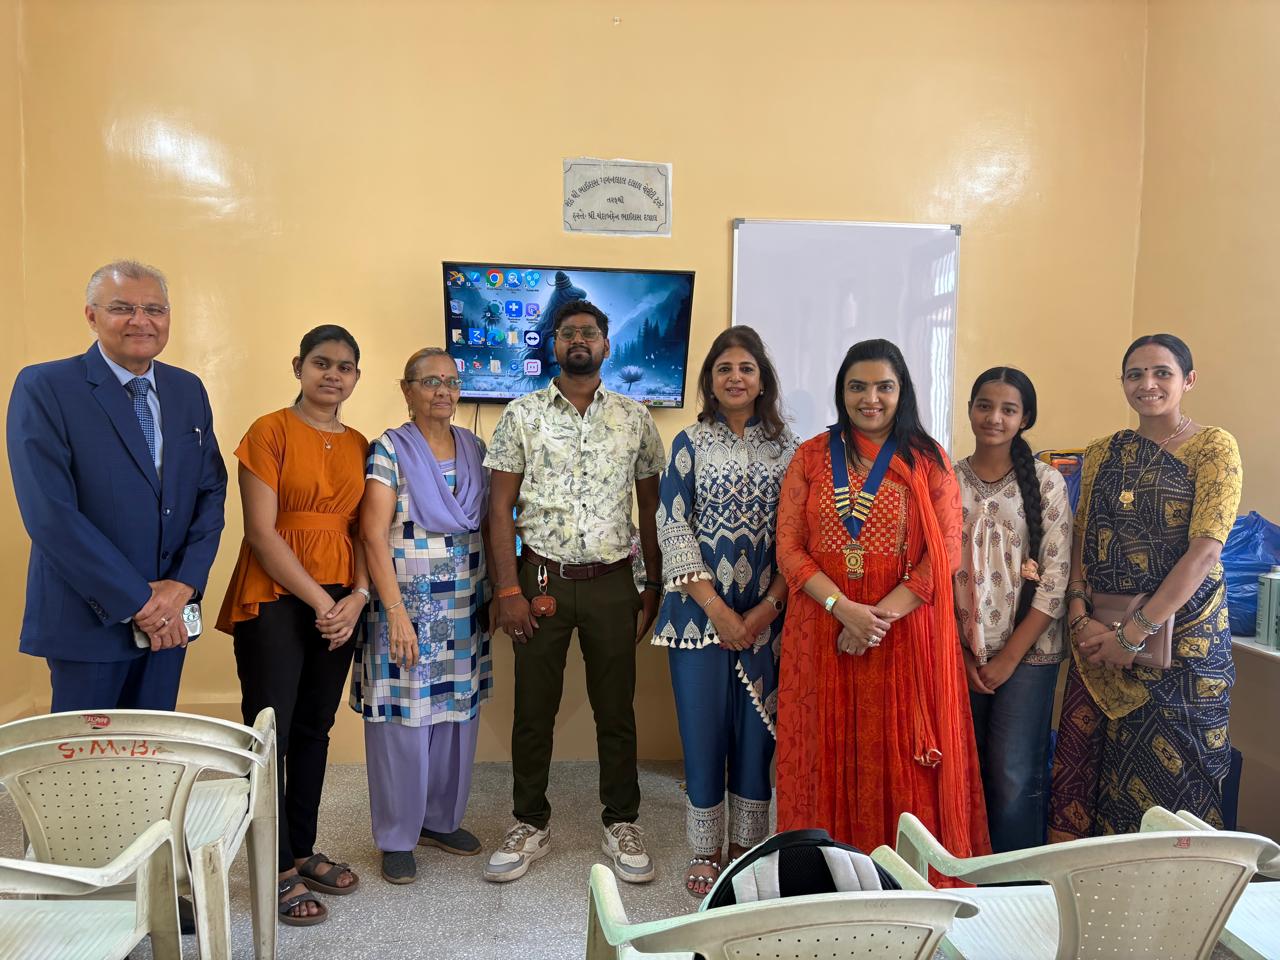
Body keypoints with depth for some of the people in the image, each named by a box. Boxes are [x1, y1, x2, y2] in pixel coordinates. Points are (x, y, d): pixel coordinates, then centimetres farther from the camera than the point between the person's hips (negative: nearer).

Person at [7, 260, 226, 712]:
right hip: (88, 617, -4)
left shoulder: (188, 390, 7)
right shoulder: (43, 387, -9)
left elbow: (211, 492, 6)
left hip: (168, 618, 5)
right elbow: (49, 515, -16)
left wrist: (183, 584, -9)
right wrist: (137, 602, -16)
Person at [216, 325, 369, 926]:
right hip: (275, 599, -5)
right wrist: (319, 602, -13)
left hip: (339, 602, 5)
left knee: (314, 729, 12)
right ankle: (276, 870, 11)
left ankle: (302, 850, 26)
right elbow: (260, 531, -12)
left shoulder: (358, 445, 11)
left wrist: (357, 596, -6)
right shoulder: (270, 431, -5)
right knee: (270, 733, -1)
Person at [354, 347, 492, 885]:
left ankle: (442, 819, 31)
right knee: (403, 721, 2)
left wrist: (494, 596, 7)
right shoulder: (389, 451, -7)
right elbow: (373, 535, -13)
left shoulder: (475, 450, 9)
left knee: (457, 716, 12)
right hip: (407, 606, -5)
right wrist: (395, 611, -18)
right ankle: (397, 838, 19)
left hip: (465, 612, 5)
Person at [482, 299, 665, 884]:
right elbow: (500, 507, 0)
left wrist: (654, 587, 5)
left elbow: (650, 507, 9)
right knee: (533, 710, 9)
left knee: (616, 710, 9)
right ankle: (530, 825, 26)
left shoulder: (634, 418, 5)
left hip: (611, 583, 1)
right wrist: (508, 589, -7)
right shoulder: (522, 414, 2)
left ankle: (622, 826, 26)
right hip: (541, 581, 0)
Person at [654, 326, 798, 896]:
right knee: (702, 730, 5)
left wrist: (769, 607, -9)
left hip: (766, 615, 1)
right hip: (700, 611, -1)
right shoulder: (690, 444, 1)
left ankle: (746, 848, 26)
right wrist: (716, 608, -11)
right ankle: (706, 853, 22)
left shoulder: (787, 448, 5)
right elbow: (672, 529, -5)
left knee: (757, 730, 9)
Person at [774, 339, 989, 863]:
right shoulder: (811, 456, 6)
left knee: (900, 760, 4)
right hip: (823, 630, 1)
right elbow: (789, 548, 0)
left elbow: (945, 553, -4)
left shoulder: (928, 461, 4)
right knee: (830, 755, 7)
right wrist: (843, 608, -14)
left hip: (906, 633, -1)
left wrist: (883, 615, -14)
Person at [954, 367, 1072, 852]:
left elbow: (1056, 578, -5)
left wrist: (1010, 656, -8)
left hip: (1027, 650, -2)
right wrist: (959, 652, -3)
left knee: (1015, 777, -2)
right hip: (960, 650, 2)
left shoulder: (1046, 482, -2)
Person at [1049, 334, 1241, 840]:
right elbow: (1081, 542, 9)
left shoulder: (1213, 447, -4)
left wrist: (1134, 633, -17)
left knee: (1169, 769, 2)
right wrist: (1079, 615, -8)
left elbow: (1205, 550, -14)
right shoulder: (1103, 454, 11)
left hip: (1181, 633, -4)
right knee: (1085, 760, 6)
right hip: (1101, 635, 4)